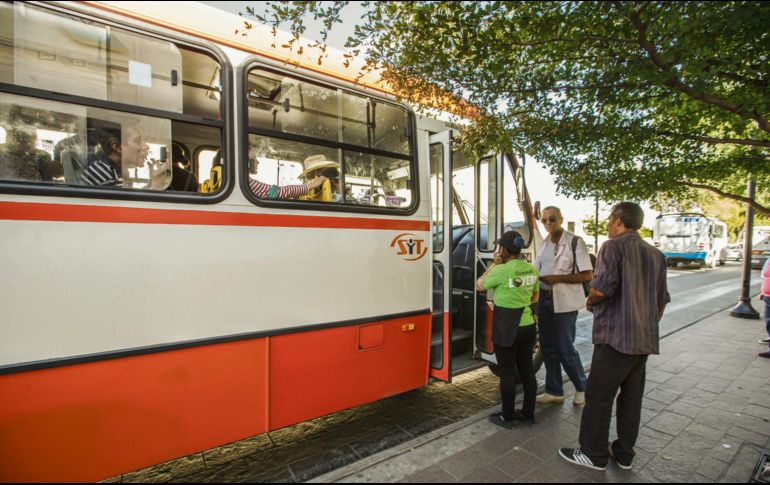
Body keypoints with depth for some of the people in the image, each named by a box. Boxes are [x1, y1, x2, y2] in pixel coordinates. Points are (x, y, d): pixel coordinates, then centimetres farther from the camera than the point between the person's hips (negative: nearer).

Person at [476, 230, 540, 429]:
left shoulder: (502, 270, -19)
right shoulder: (531, 269, 2)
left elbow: (479, 286, -3)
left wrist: (494, 264, -1)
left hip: (506, 330, -6)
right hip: (527, 327, 7)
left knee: (507, 373, 5)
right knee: (527, 370, 16)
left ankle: (507, 417, 18)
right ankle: (528, 414, 29)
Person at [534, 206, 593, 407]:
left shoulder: (575, 242, -10)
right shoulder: (544, 243, 10)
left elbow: (588, 275, -14)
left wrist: (558, 278, -20)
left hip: (565, 303, -6)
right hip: (544, 301, 7)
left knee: (565, 349, 1)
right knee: (547, 348, 12)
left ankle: (581, 388, 27)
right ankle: (554, 391, 27)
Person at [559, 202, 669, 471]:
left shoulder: (614, 246, -11)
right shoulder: (655, 254, 14)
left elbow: (602, 288, -23)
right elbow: (662, 300, 19)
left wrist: (589, 302, -3)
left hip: (615, 337, -8)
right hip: (645, 340, 8)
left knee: (599, 397, 2)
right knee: (631, 397, 16)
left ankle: (593, 454, 13)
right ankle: (624, 453, 27)